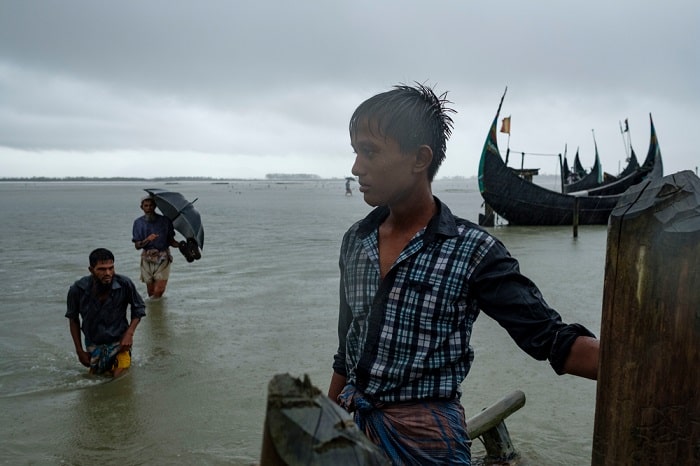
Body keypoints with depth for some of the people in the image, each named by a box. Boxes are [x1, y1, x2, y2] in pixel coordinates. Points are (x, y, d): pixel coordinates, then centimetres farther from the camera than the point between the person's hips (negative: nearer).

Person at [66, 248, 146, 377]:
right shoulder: (78, 289, -19)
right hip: (93, 344, 2)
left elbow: (139, 309, -3)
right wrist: (79, 351, 1)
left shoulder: (125, 284, -23)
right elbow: (73, 319, 0)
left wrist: (129, 333, -14)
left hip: (119, 342, -2)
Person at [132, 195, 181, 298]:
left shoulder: (165, 220, 0)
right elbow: (137, 246, 0)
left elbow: (170, 241, 5)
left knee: (159, 291, -11)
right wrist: (147, 240, -20)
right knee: (151, 292, 7)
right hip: (147, 259, 2)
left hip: (162, 258, -2)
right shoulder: (138, 223, 4)